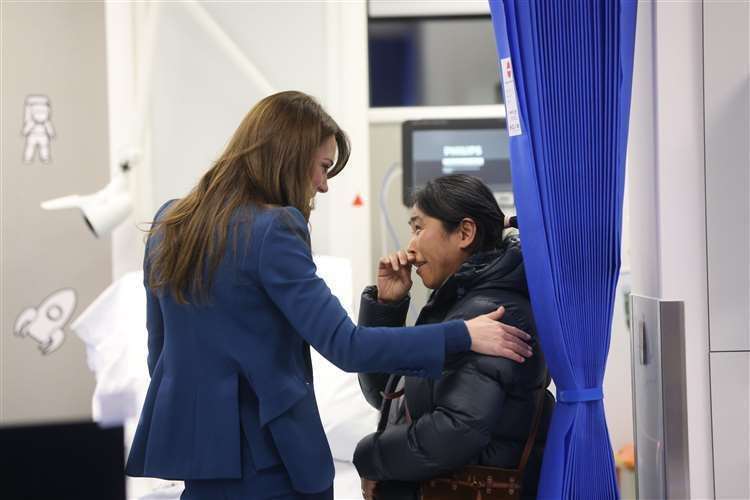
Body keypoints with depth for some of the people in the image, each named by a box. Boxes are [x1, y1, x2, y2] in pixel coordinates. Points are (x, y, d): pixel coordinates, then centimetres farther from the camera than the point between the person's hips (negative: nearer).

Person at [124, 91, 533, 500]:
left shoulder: (169, 222, 7)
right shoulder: (273, 230, -17)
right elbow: (346, 346, -21)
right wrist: (462, 336, -17)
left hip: (188, 437, 8)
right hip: (262, 452, -8)